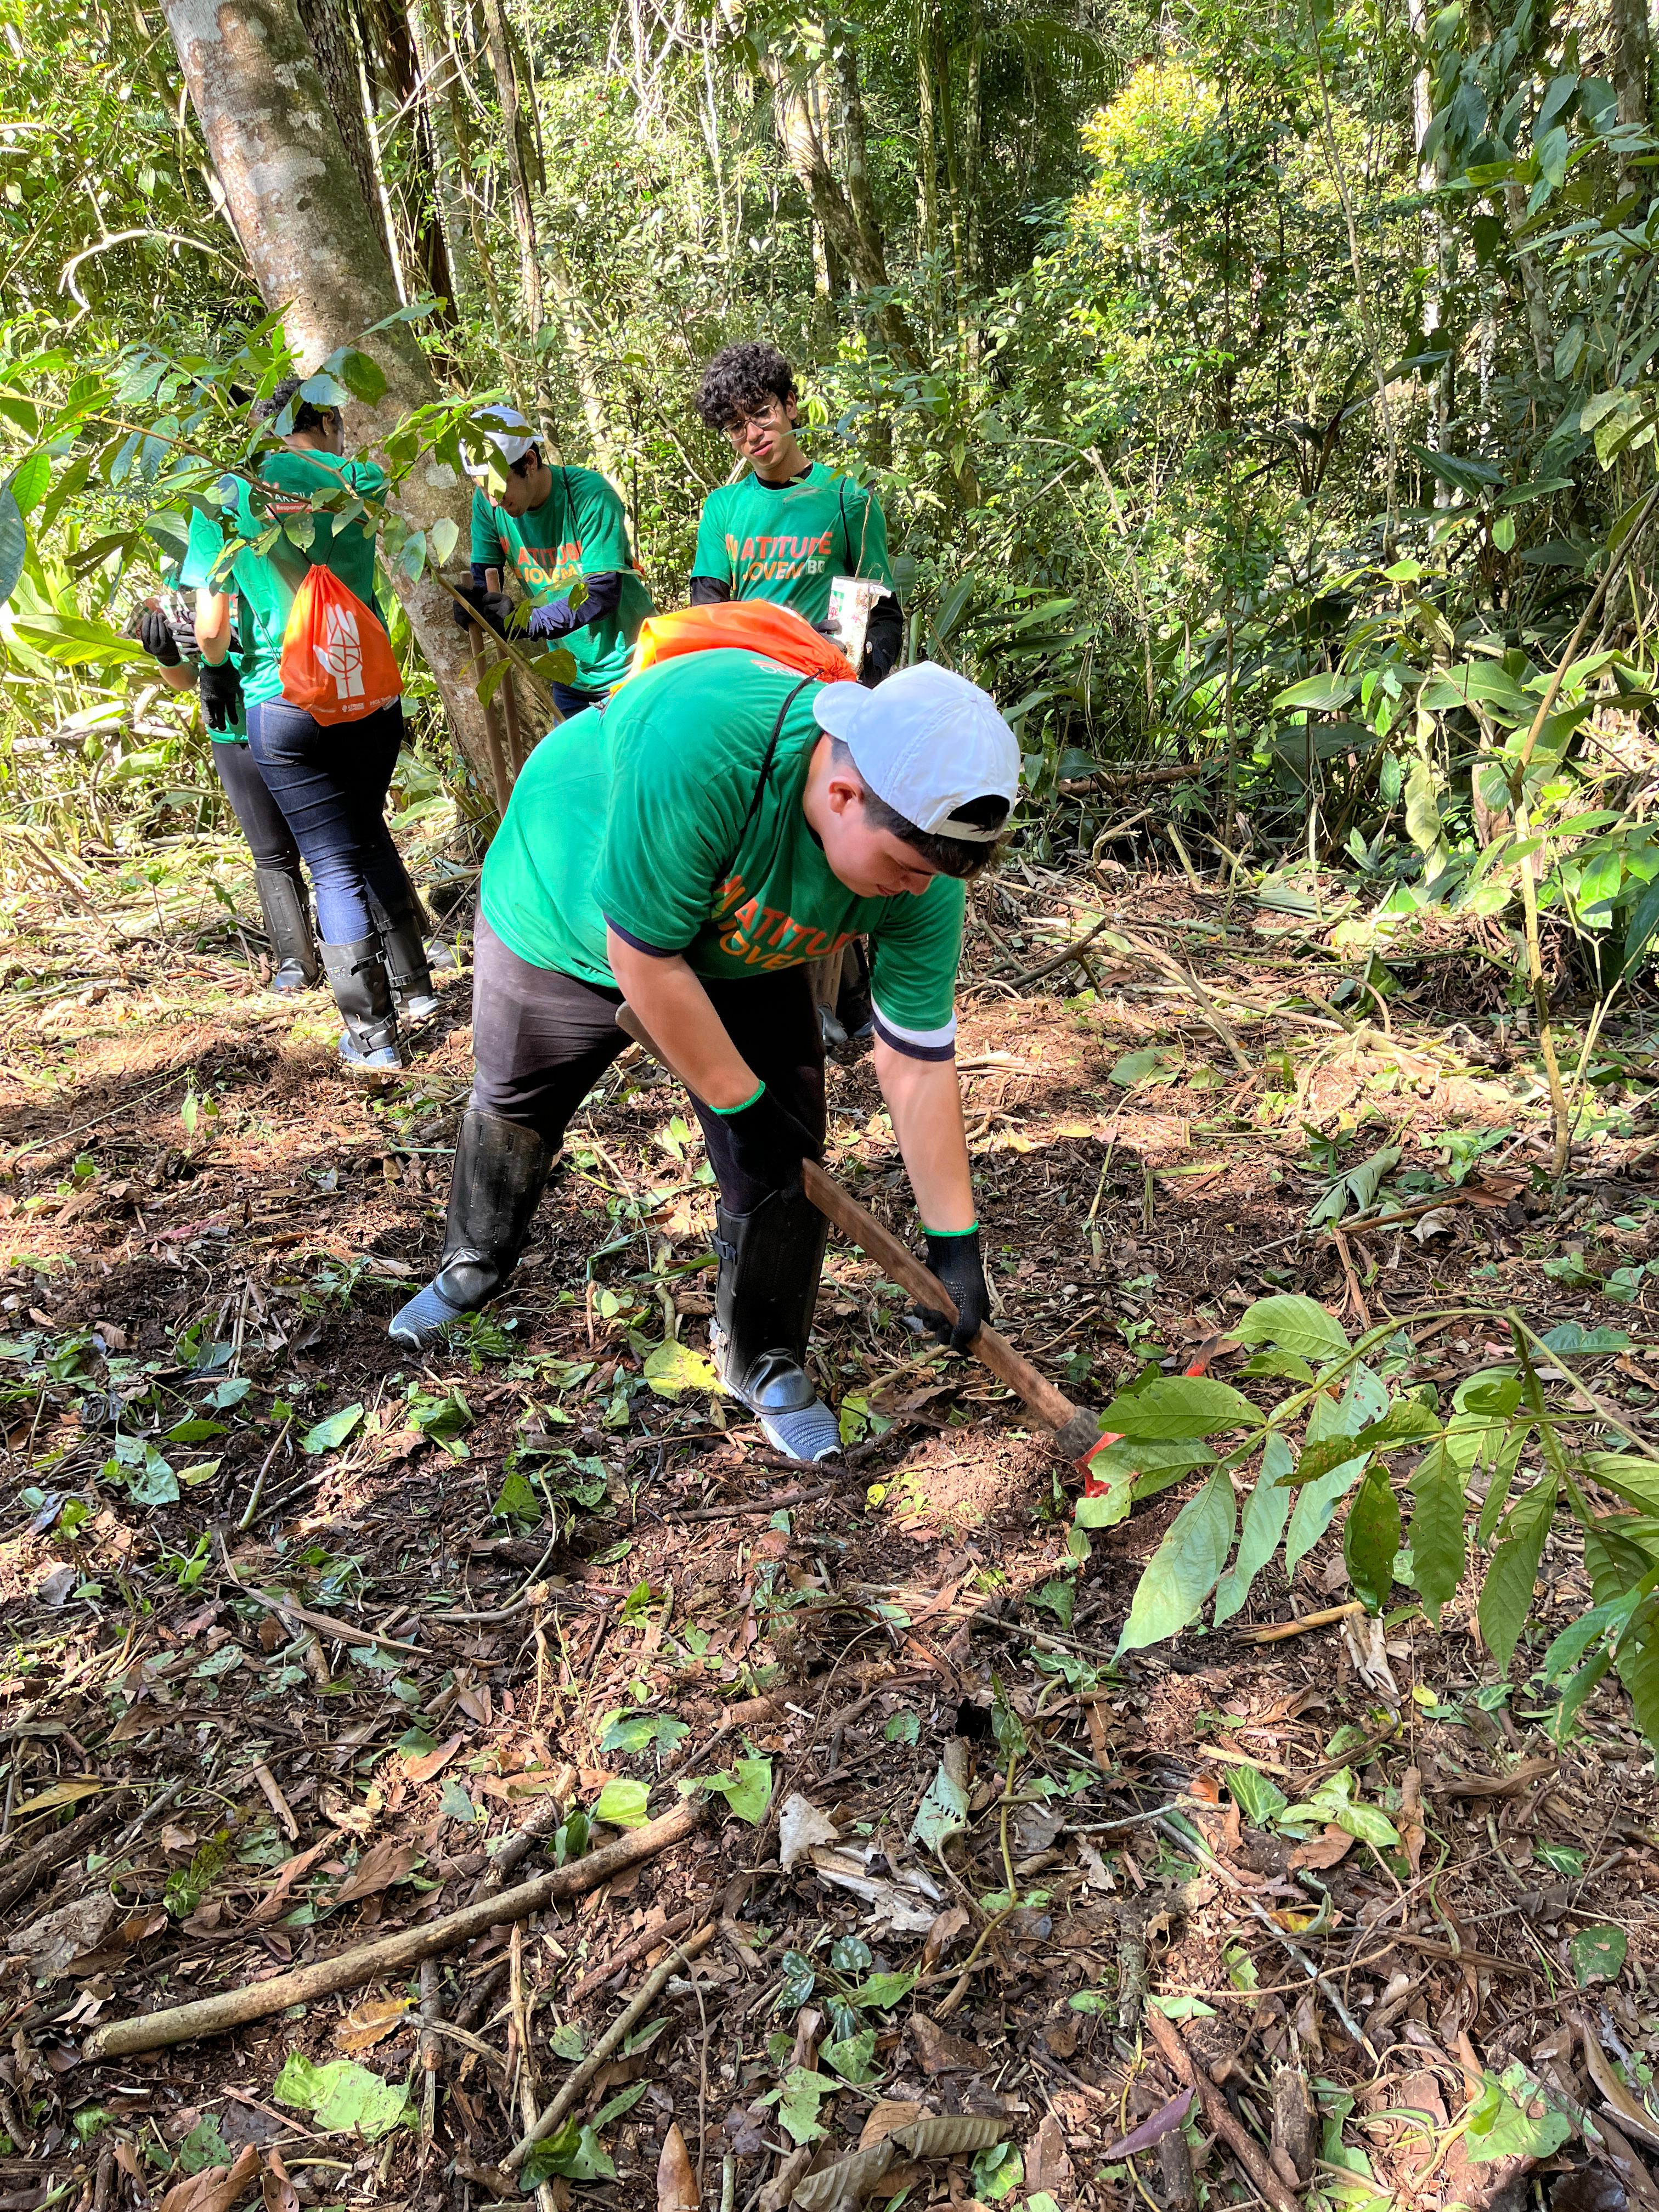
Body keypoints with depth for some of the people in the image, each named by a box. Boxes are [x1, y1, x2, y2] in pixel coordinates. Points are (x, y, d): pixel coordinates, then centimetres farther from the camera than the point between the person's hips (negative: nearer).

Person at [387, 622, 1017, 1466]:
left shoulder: (922, 866, -29)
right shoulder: (700, 742, -46)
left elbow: (919, 1064, -20)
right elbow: (643, 960, -36)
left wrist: (954, 1243, -17)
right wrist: (741, 1101, -26)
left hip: (739, 963, 3)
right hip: (563, 916, -2)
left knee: (784, 1160, -6)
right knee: (511, 1107, 18)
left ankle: (765, 1365, 18)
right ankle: (474, 1267, 49)